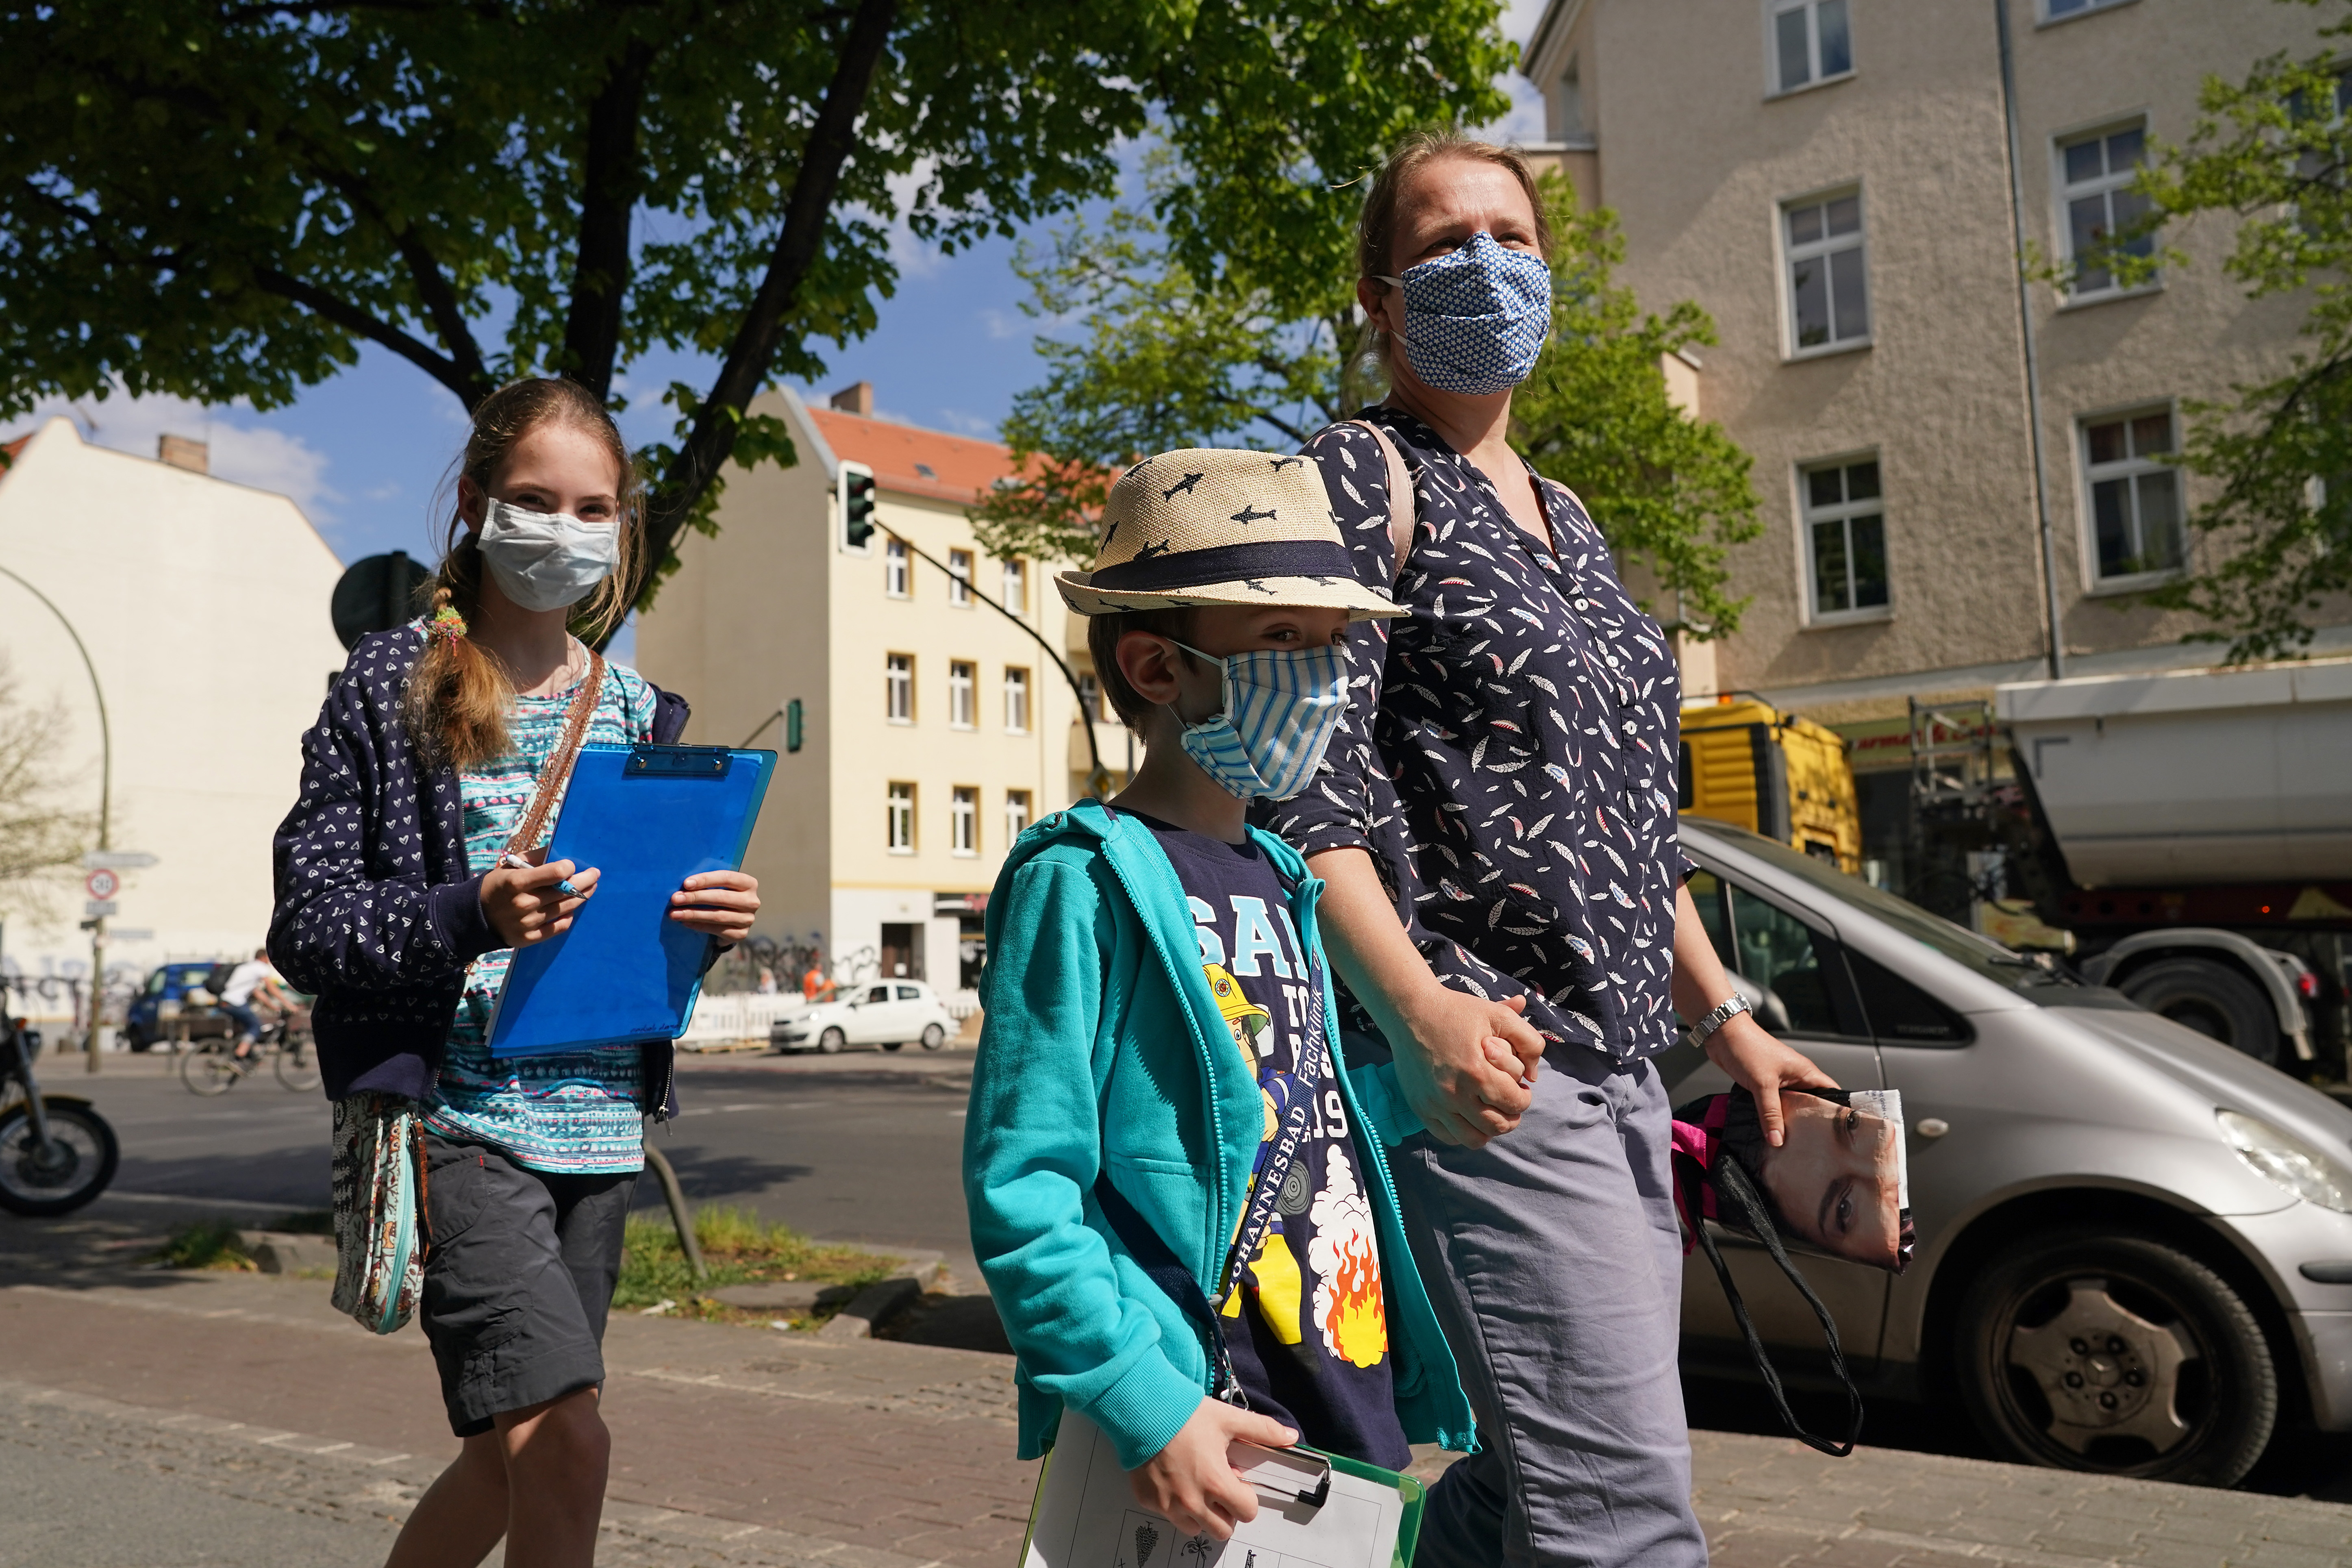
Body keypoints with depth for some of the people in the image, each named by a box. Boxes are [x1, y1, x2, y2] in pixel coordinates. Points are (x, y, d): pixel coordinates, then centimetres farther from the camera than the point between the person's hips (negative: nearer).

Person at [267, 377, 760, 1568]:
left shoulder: (637, 710, 11)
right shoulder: (393, 688, -2)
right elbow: (307, 925, -6)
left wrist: (713, 923, -5)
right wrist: (466, 919, -23)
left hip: (597, 1125, 5)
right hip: (455, 1118, -5)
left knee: (512, 1453, 15)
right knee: (564, 1443, -16)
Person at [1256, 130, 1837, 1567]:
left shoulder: (1565, 517, 21)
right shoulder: (1364, 477, -3)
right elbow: (1310, 783, -14)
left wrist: (1725, 1017, 21)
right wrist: (1420, 1004, -25)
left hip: (1618, 1071, 9)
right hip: (1479, 1070, -9)